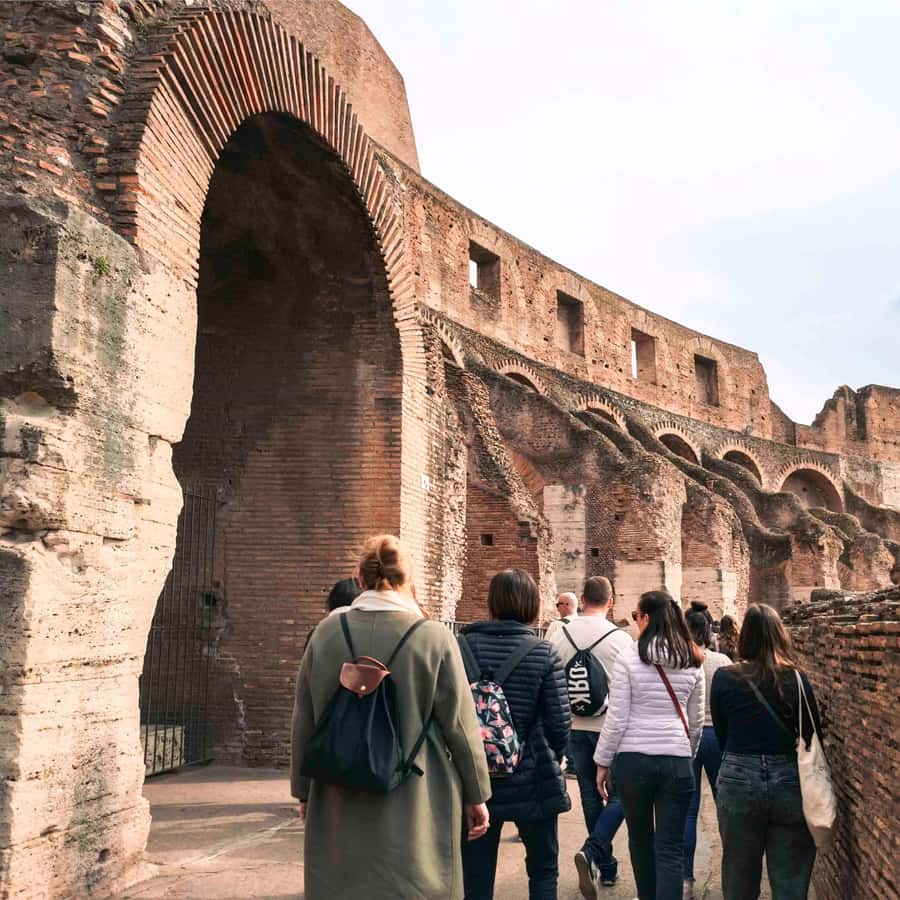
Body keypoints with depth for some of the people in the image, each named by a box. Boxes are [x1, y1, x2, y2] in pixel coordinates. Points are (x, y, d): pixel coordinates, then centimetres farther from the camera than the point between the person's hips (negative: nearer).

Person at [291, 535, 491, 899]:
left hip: (341, 808, 3)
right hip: (416, 809, -2)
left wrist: (304, 790, 17)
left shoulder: (327, 633, -3)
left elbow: (304, 721, 5)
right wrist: (476, 795, 6)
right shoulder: (434, 637, -11)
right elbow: (460, 724, -6)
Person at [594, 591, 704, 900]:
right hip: (677, 761, 2)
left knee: (640, 836, 18)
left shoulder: (629, 657, -8)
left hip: (633, 758, -2)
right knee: (671, 848, 3)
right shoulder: (692, 662, 3)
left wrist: (603, 763, 3)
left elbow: (616, 719, -7)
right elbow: (696, 720, 12)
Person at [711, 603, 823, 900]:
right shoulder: (797, 680, -5)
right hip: (790, 783, 0)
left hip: (739, 782, 0)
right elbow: (813, 740, 0)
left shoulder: (724, 678, -4)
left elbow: (722, 735, 4)